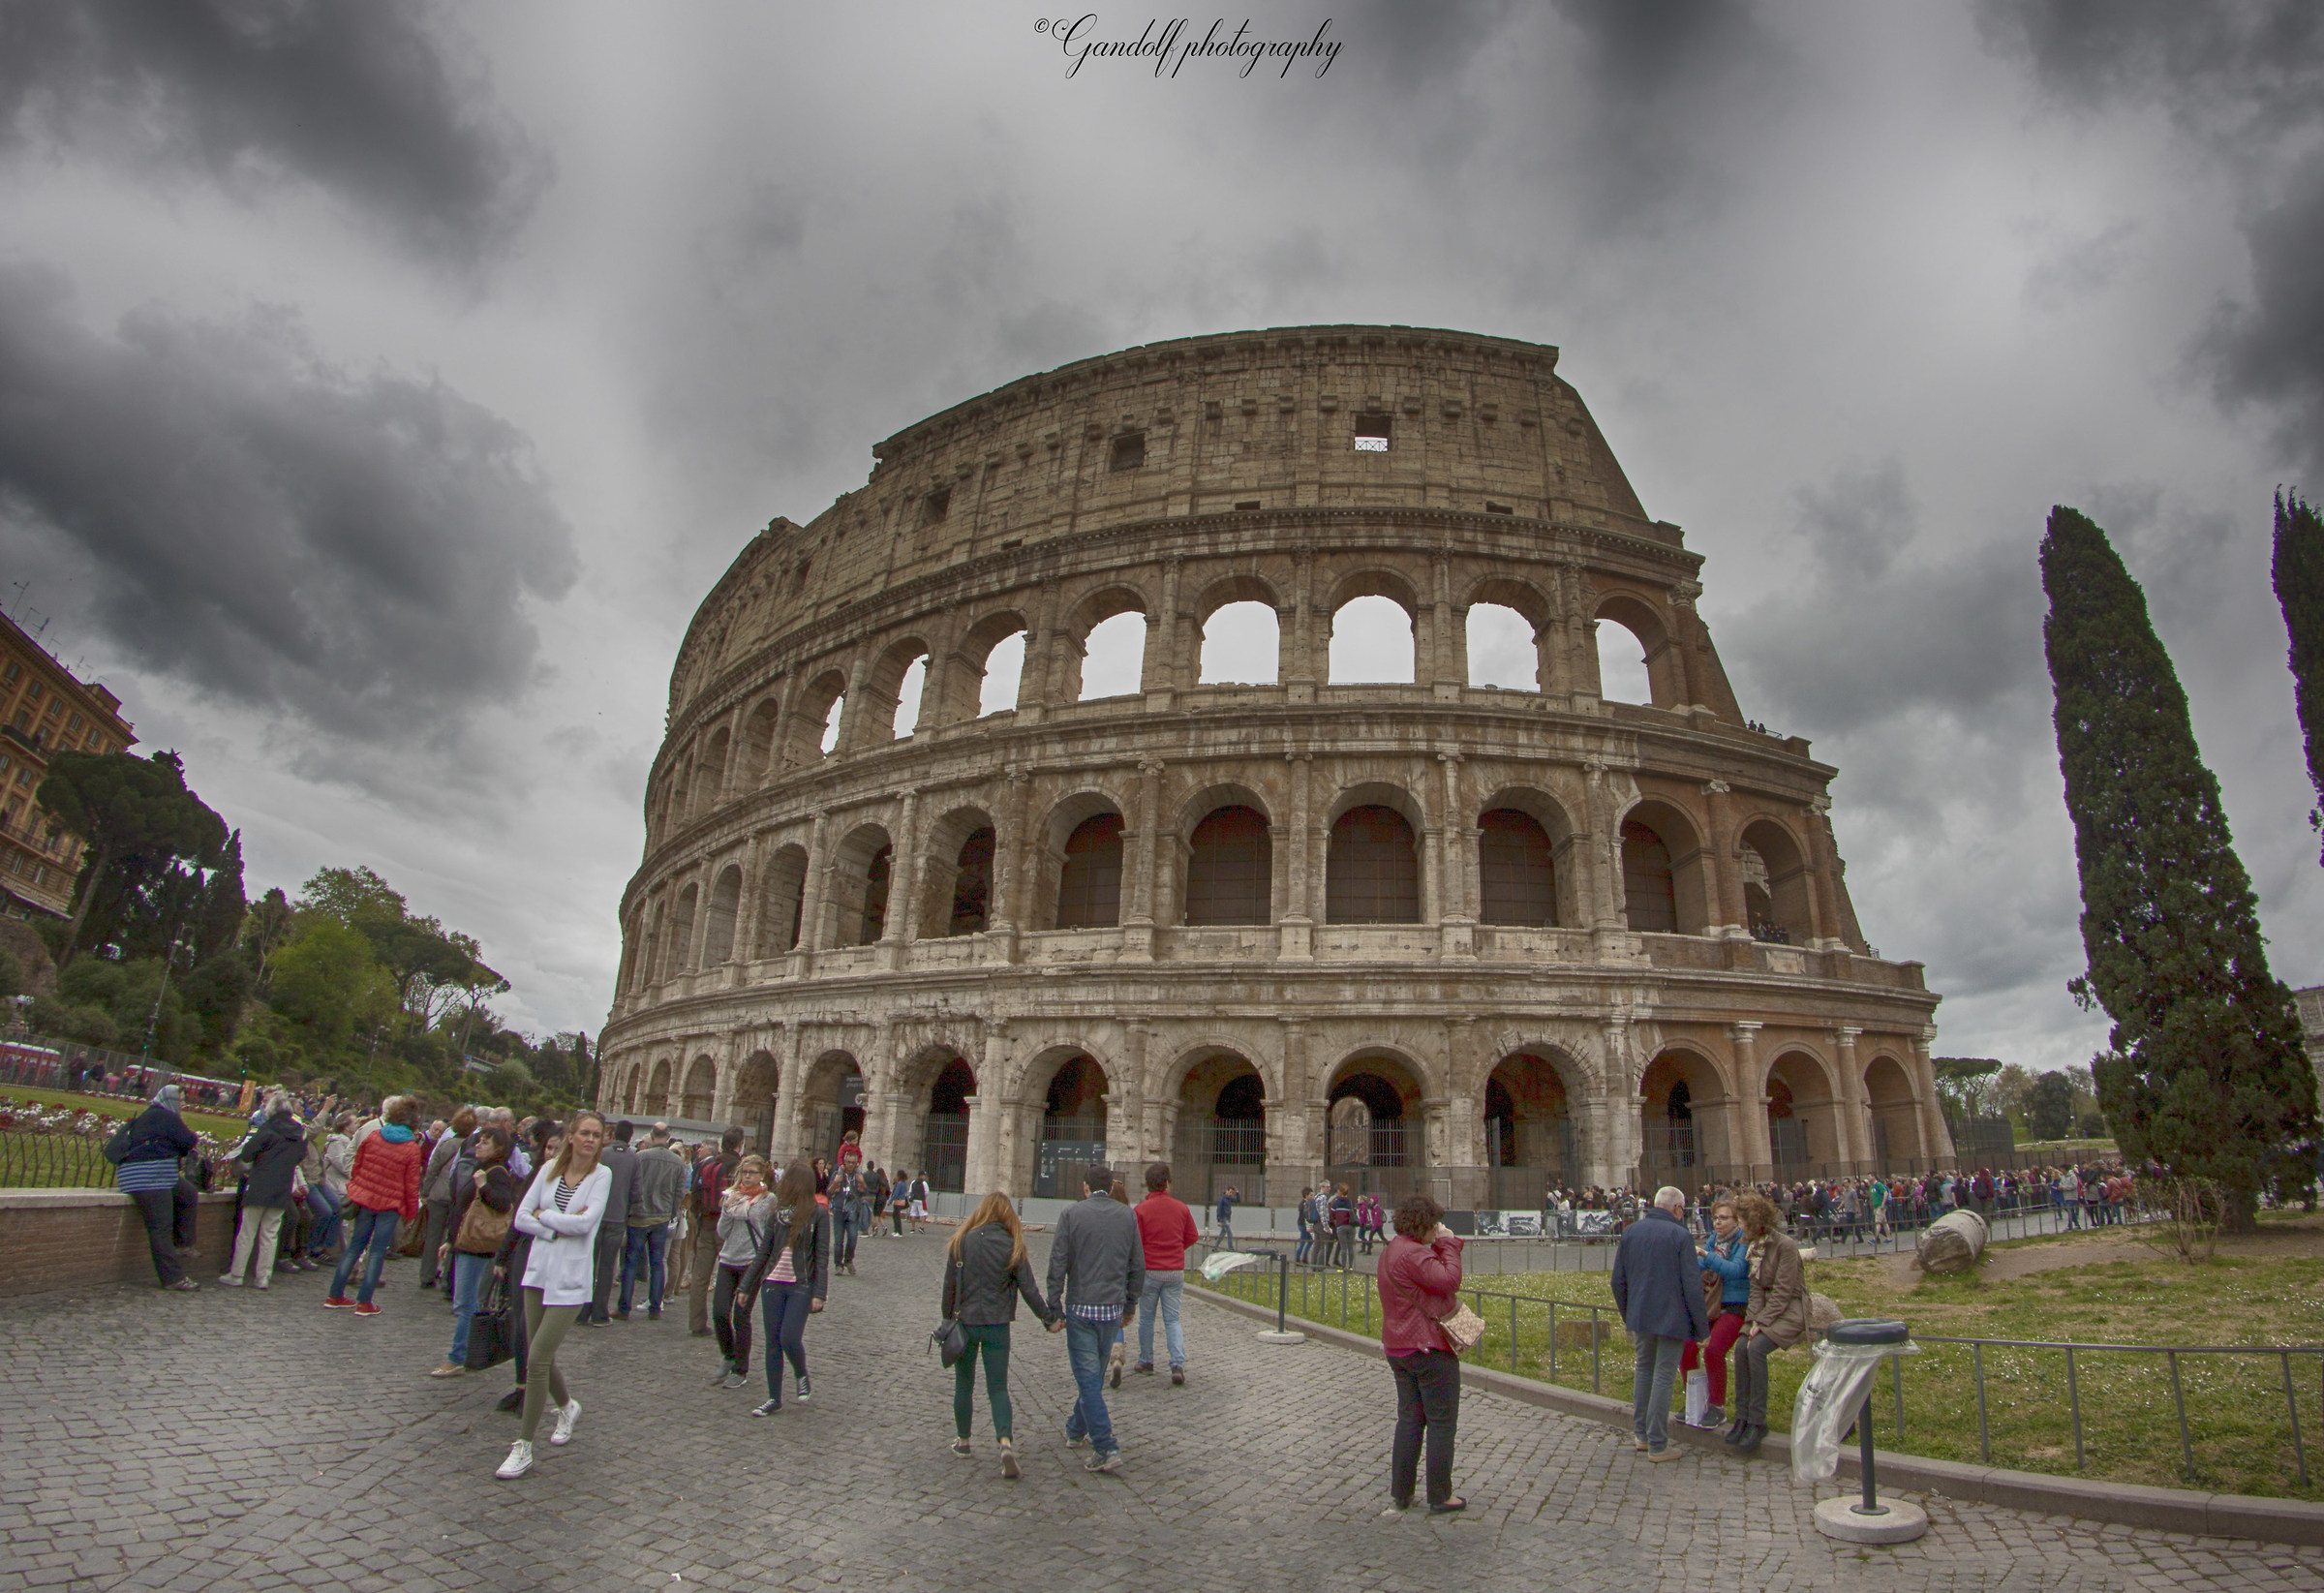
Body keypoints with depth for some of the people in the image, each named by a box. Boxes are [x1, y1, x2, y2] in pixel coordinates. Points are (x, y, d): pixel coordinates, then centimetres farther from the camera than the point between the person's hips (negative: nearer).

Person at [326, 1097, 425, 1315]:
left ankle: (335, 1295, 22)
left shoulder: (371, 1137, -3)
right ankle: (364, 1302, 8)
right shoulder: (412, 1149, -12)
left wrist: (355, 1190, 21)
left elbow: (356, 1168, 6)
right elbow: (411, 1186, -7)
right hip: (390, 1204, -4)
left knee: (355, 1245, 16)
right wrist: (412, 1212, 4)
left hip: (364, 1198, 4)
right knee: (377, 1251, 5)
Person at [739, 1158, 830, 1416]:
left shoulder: (818, 1213, -7)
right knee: (773, 1342, 7)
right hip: (773, 1283, 5)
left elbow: (822, 1255, -8)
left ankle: (801, 1375, 18)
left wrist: (819, 1294, -13)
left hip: (801, 1286, -5)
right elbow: (764, 1251, 10)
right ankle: (774, 1398, 20)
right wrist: (747, 1286, 11)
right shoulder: (778, 1211, 6)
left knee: (790, 1338, -12)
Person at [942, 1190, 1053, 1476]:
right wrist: (1047, 1316, 7)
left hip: (965, 1322, 0)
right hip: (997, 1325, 0)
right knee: (998, 1388, 6)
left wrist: (947, 1319, 11)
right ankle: (1006, 1444, -12)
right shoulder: (1013, 1247, -7)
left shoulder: (962, 1242, -6)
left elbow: (949, 1285, -1)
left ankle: (963, 1442, 28)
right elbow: (1029, 1289, -6)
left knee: (964, 1385, 18)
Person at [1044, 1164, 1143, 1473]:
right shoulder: (1127, 1215, 3)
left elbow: (1057, 1265, -8)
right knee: (1095, 1374, 19)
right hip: (1113, 1308, 4)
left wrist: (1054, 1310, -2)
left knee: (1087, 1376, -1)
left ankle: (1105, 1448, -7)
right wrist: (1130, 1305, 17)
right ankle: (1077, 1430, 35)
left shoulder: (1072, 1214, -5)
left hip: (1081, 1306, -4)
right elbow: (1137, 1265, 6)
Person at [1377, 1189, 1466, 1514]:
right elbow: (1449, 1280, -24)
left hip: (1398, 1348, 10)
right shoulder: (1413, 1253, -22)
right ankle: (1440, 1497, 10)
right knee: (1442, 1422, 3)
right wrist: (1448, 1244, -15)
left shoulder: (1390, 1250, 12)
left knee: (1409, 1419, 16)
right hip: (1430, 1348, -10)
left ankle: (1400, 1493, 20)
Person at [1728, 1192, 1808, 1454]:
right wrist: (1754, 1319, -8)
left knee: (1756, 1348, -25)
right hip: (1766, 1309, 7)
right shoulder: (1753, 1245, 7)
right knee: (1741, 1349, -14)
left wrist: (1761, 1322, -19)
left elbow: (1782, 1291, -18)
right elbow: (1756, 1287, 6)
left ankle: (1757, 1422, -15)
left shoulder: (1785, 1245, -17)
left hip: (1790, 1309, -7)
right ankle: (1742, 1417, -6)